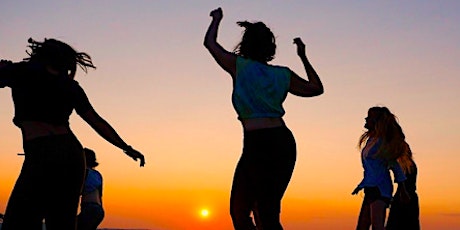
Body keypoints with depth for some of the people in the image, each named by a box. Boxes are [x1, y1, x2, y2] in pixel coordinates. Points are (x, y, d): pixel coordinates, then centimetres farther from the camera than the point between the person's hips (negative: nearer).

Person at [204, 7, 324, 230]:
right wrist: (303, 57, 32)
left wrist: (217, 19, 33)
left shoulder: (239, 66, 3)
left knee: (239, 210, 3)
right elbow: (316, 88, 27)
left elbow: (209, 42, 16)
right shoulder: (283, 74, 13)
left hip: (257, 143, -6)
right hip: (284, 142, 6)